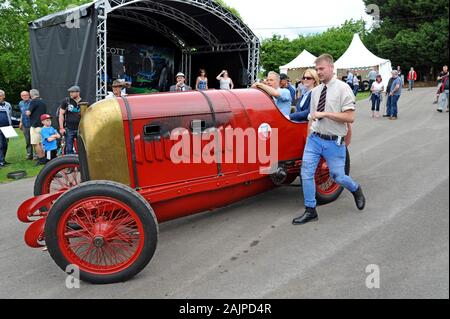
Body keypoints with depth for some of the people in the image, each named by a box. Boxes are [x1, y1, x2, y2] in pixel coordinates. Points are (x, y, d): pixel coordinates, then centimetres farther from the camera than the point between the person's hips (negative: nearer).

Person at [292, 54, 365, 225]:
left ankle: (356, 189, 39)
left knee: (338, 176, 5)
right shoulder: (315, 91, 9)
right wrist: (310, 136, 15)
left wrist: (325, 114, -21)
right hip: (314, 139, 5)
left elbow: (350, 117, -16)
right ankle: (310, 211, 10)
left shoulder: (343, 88, -9)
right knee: (306, 173, -3)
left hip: (333, 142, -5)